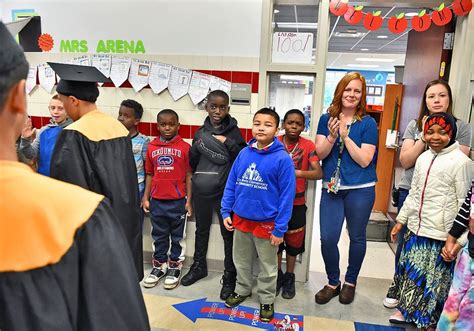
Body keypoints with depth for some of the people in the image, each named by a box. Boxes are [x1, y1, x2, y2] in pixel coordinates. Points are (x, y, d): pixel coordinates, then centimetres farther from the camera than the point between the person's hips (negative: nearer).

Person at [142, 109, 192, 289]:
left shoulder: (184, 147, -6)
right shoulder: (151, 147, 4)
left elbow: (188, 175, -4)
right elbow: (150, 174, 9)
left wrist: (188, 200, -6)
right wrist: (145, 197, 6)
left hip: (177, 200, -3)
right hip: (156, 200, 3)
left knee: (177, 236, 11)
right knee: (159, 236, 16)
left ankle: (174, 266, 27)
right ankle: (159, 265, 32)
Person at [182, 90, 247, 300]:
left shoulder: (232, 131, -3)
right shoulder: (201, 132, 5)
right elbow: (192, 162, 8)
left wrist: (228, 143, -18)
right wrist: (197, 147, -10)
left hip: (225, 190, -3)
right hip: (201, 190, 4)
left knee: (228, 233, 5)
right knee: (202, 229, 19)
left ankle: (230, 275, 20)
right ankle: (199, 266, 38)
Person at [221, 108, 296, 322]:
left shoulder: (282, 159, -16)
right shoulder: (244, 154, -3)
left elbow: (287, 196, -15)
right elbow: (231, 184, 4)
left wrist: (280, 228, -15)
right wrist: (226, 212, 1)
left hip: (266, 223, -4)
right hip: (241, 219, 4)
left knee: (267, 267, 16)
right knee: (241, 261, 23)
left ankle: (267, 300, 36)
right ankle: (242, 289, 45)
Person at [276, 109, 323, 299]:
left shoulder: (308, 146, -8)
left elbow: (318, 173, -16)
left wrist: (298, 172, -32)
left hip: (297, 203, 0)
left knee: (293, 241, 13)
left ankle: (289, 277, 33)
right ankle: (278, 275, 33)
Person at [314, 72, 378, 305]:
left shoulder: (367, 123, -4)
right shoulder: (327, 119, 3)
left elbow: (364, 160, -11)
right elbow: (320, 153, -2)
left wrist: (345, 136, -17)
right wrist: (332, 137, -20)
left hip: (360, 189, -1)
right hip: (331, 188, 2)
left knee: (357, 237, 13)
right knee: (327, 238, 0)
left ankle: (350, 282, 35)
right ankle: (333, 283, 24)